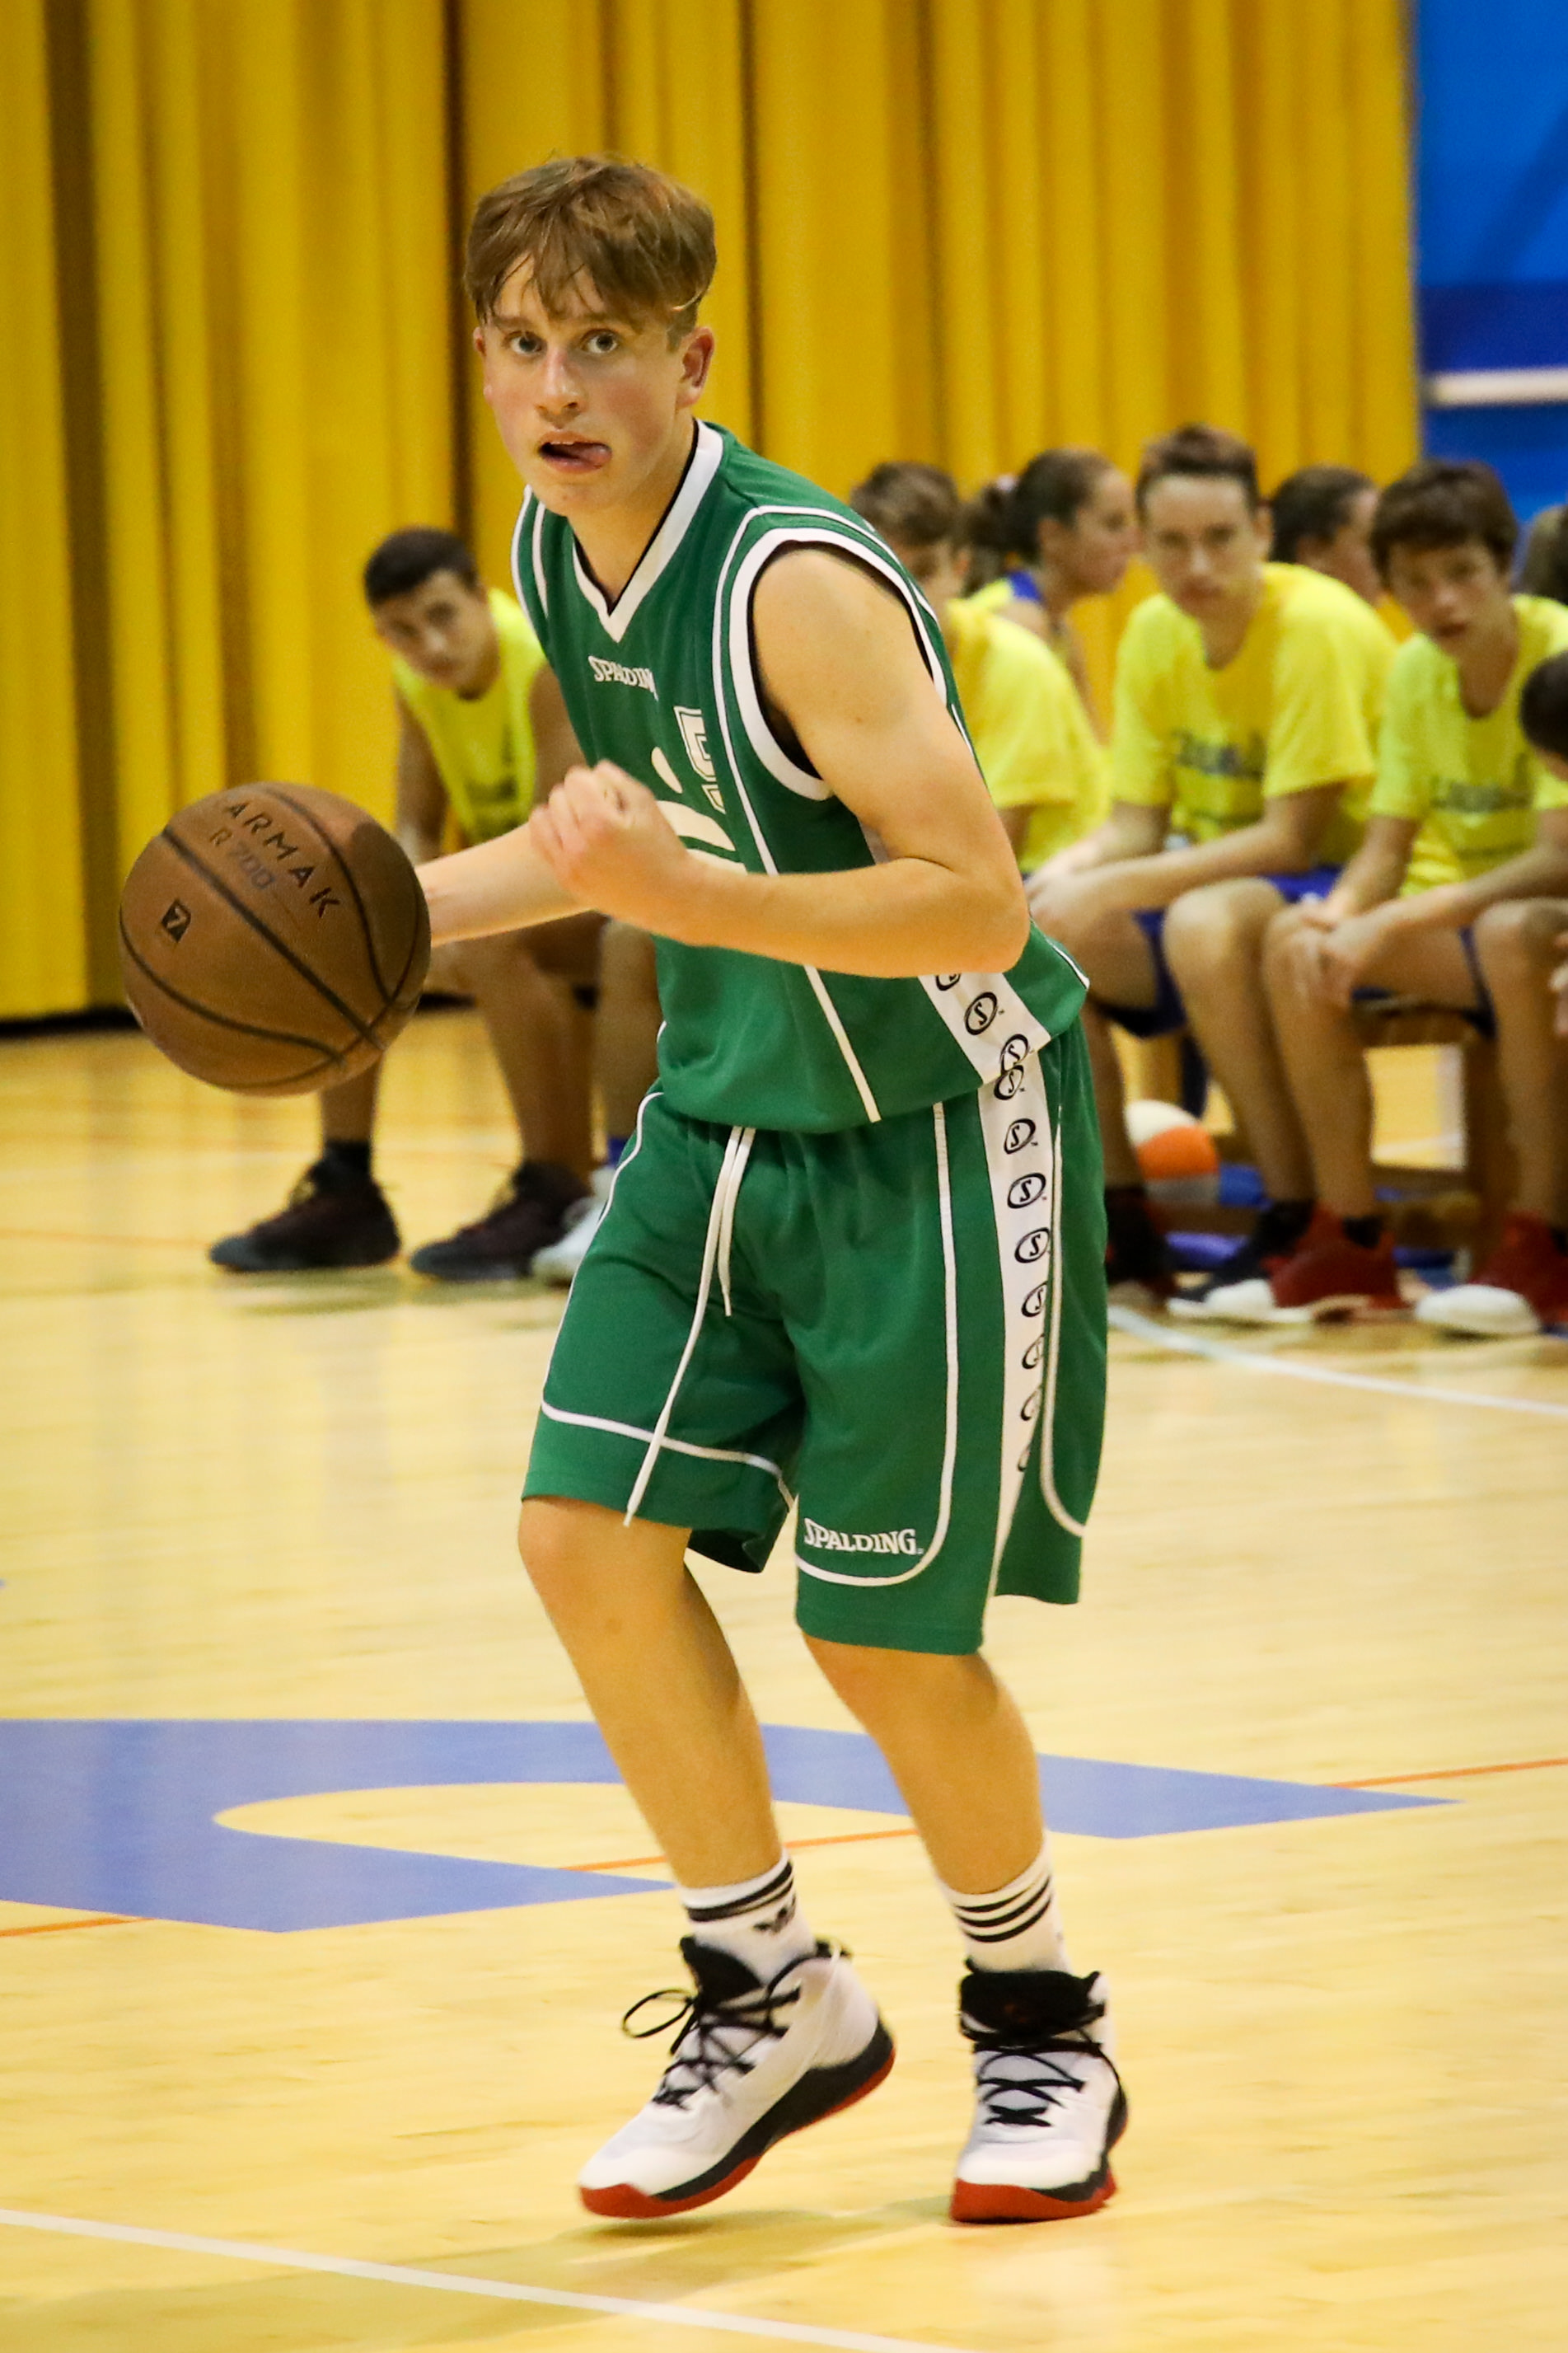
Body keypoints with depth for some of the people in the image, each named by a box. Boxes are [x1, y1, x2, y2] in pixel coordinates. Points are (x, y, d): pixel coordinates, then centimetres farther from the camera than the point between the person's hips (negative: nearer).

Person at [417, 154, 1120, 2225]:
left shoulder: (797, 581, -26)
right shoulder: (559, 554, 0)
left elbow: (976, 902, -30)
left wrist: (691, 901, -39)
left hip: (936, 1134, -7)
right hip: (726, 1117, 8)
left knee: (889, 1641, -4)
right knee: (590, 1536, -4)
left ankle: (1043, 2030, 22)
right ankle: (776, 2004, 14)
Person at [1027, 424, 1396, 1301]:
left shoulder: (1318, 627, -19)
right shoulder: (1156, 634, 3)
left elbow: (1292, 837, -22)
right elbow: (1134, 826, 4)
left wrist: (1112, 889, -27)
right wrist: (1059, 877, -19)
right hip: (1220, 882, 7)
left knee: (1205, 924, -37)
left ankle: (1300, 1223, -27)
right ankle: (1122, 1222, -4)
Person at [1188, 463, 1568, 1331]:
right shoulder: (1415, 672, 2)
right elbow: (1386, 847, 2)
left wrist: (1398, 921, -34)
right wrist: (1341, 914, -22)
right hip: (1465, 908, 7)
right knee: (1294, 943, -15)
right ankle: (1351, 1245, -10)